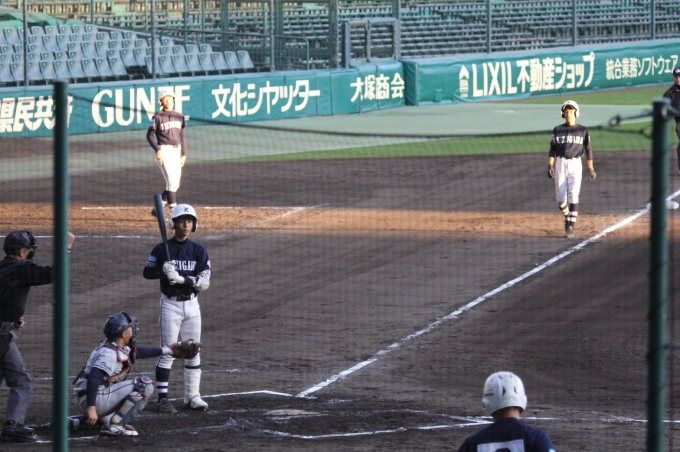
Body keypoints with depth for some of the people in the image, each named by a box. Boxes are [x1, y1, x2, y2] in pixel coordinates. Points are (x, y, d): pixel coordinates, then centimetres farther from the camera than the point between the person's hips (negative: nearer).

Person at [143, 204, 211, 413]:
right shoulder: (162, 249, -2)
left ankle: (192, 396, 15)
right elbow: (147, 272, -3)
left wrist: (182, 278, -21)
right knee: (168, 352, -5)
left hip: (192, 304, 3)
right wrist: (163, 271, -23)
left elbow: (204, 282, -6)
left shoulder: (199, 251, 1)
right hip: (170, 304, -3)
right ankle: (162, 398, -3)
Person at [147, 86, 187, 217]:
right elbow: (149, 135, -5)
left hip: (176, 152, 6)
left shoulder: (179, 116, 10)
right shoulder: (158, 117, -5)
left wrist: (183, 154, 12)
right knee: (171, 181, -15)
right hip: (164, 151, -6)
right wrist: (157, 150, -16)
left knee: (175, 185, 6)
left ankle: (158, 209, 20)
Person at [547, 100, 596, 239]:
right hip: (560, 164, 2)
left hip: (575, 164, -2)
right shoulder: (558, 130, 7)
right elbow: (552, 149, 7)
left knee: (573, 196, -13)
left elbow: (588, 150, 8)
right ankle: (568, 217, 28)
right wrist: (550, 165, -5)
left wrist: (591, 169, 5)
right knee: (560, 198, -1)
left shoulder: (582, 131, 5)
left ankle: (571, 227, -12)